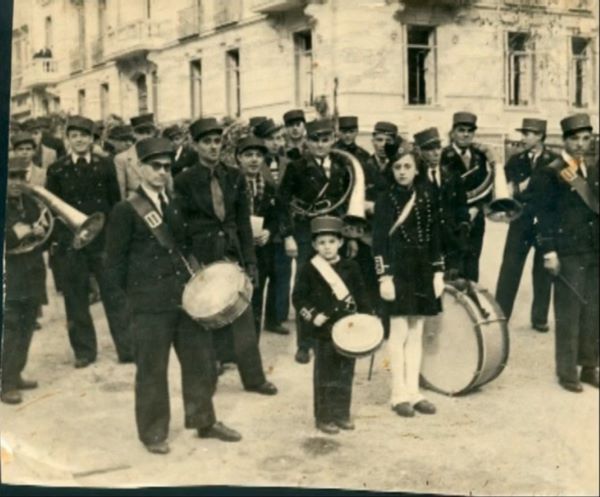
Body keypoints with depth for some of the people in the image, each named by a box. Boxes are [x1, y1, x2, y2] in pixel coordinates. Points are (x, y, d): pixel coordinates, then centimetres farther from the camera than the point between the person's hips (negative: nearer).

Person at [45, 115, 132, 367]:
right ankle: (84, 350, 18)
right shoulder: (56, 170, 3)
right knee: (76, 298, 7)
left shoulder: (105, 166, 5)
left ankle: (126, 347, 9)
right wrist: (56, 237, -5)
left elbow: (115, 202, 6)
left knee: (115, 295, 2)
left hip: (104, 239, 0)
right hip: (70, 243, 0)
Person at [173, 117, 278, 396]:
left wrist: (250, 261, 2)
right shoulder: (184, 181, -5)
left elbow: (244, 223, 6)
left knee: (243, 316, 4)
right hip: (201, 257, -3)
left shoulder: (235, 178, 5)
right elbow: (180, 228, -4)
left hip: (232, 254, 3)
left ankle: (253, 378, 14)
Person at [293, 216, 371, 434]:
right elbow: (298, 297, -2)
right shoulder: (309, 269, -4)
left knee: (345, 374, 10)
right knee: (325, 376, 3)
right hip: (324, 332, -3)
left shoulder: (350, 267, 4)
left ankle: (342, 414, 22)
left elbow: (360, 295, 9)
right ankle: (324, 417, 12)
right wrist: (312, 315, -14)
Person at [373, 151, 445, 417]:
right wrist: (384, 276, -14)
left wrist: (438, 272, 5)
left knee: (416, 332, 9)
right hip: (397, 270, -4)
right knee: (399, 332, -2)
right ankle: (399, 395, 6)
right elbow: (379, 240, -8)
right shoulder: (385, 199, -4)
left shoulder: (427, 196, 7)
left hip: (423, 270, 4)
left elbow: (435, 236, 10)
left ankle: (413, 391, 16)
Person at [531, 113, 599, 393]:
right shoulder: (550, 174, -6)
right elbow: (544, 215, -9)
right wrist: (549, 252, -12)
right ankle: (567, 372, 12)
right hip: (568, 255, -5)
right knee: (568, 315, 1)